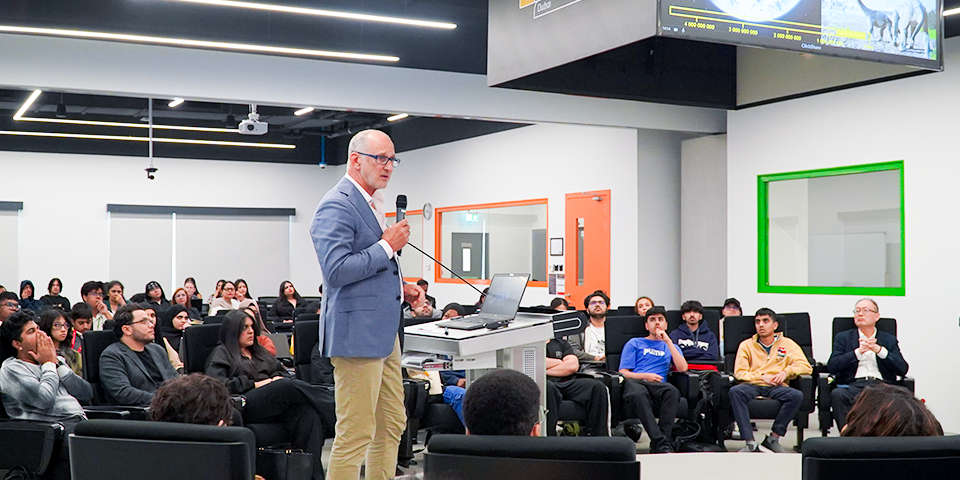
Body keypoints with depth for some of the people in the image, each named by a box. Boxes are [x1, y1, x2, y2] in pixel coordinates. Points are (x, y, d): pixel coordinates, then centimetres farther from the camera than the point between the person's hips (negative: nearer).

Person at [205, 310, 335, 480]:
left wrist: (278, 378, 4)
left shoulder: (259, 351, 36)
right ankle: (331, 407, -20)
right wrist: (255, 384, -8)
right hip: (245, 404, -5)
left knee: (308, 412, -31)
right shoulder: (221, 353, 16)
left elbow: (282, 370, 29)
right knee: (292, 386, -33)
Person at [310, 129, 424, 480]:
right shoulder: (337, 206, -14)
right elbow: (336, 271, -23)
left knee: (392, 425, 16)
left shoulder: (374, 204, 18)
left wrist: (398, 288, 13)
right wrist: (387, 246, -17)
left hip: (384, 332, 10)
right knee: (356, 433, -6)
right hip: (356, 333, -10)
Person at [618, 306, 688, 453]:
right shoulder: (634, 343, 24)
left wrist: (668, 341, 8)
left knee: (673, 391, -37)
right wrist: (646, 376, -5)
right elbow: (623, 373, 12)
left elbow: (683, 368, 8)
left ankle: (661, 443, -41)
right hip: (635, 381, -1)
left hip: (658, 385, 2)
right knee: (638, 394, -41)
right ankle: (660, 442, -48)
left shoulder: (670, 346, 30)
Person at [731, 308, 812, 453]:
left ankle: (773, 438, -20)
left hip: (776, 387, 0)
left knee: (796, 395, -32)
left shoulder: (787, 344, 18)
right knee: (735, 391, -34)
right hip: (752, 386, 0)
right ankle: (750, 442, -37)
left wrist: (786, 371, -9)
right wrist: (761, 377, -9)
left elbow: (805, 366, 8)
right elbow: (739, 372, 6)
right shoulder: (746, 345, 17)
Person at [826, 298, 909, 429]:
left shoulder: (889, 340, 23)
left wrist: (880, 350, -6)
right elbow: (831, 367, 3)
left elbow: (903, 369, 7)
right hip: (853, 385, 0)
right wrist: (858, 351, -7)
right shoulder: (843, 338, 20)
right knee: (837, 394, -35)